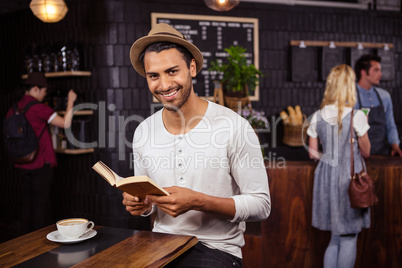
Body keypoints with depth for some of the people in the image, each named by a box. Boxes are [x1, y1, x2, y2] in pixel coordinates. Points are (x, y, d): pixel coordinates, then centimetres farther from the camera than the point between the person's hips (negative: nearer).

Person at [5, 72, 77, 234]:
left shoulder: (12, 110, 8)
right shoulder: (39, 108, -14)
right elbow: (65, 124, -15)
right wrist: (71, 102, -5)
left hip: (21, 167, 7)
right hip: (41, 165, -7)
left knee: (27, 205, 14)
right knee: (41, 205, 2)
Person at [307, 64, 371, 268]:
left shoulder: (317, 117, 0)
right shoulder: (356, 116, -12)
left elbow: (313, 153, 5)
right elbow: (366, 152, -2)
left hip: (326, 176, 5)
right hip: (350, 177, -4)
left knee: (335, 238, 17)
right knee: (349, 239, 7)